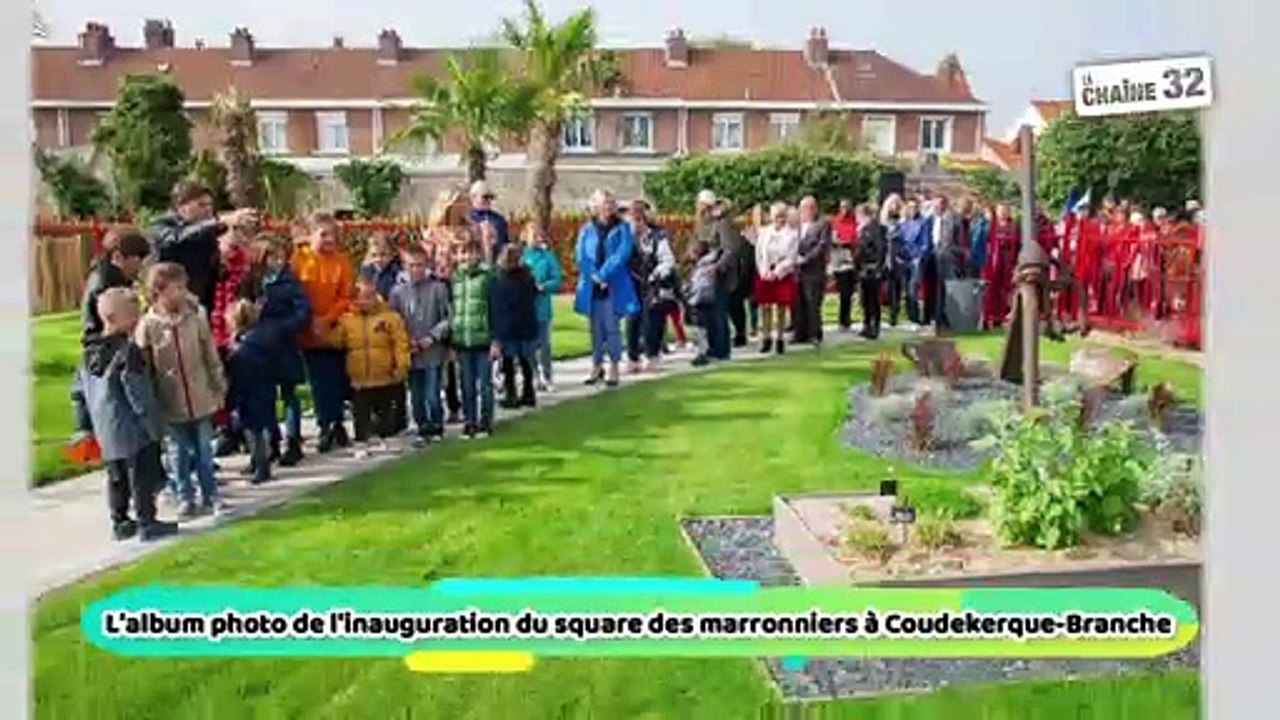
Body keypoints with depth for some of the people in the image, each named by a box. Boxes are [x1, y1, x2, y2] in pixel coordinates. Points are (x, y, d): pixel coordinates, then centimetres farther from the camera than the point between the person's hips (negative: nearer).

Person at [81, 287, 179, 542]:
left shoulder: (90, 352, 5)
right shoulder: (128, 352, -21)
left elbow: (87, 392, 13)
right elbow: (140, 394, -20)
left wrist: (97, 422, 22)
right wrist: (155, 426, -12)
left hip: (107, 430, 8)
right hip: (133, 428, -8)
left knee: (117, 478, 18)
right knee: (142, 477, 3)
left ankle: (120, 523, 26)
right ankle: (147, 523, 10)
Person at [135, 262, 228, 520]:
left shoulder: (196, 317, -5)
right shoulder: (148, 326, -10)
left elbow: (211, 356, 3)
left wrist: (219, 388, 6)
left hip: (201, 397, 1)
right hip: (171, 402, -1)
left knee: (204, 449, 10)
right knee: (180, 452, 12)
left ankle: (211, 496, 22)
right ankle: (186, 498, 24)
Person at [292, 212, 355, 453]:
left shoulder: (342, 261, 0)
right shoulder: (298, 259, -2)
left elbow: (347, 297, -2)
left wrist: (327, 319, -13)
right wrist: (310, 321, -11)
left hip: (335, 331, 1)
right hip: (308, 333, -1)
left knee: (336, 381, 6)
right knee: (319, 382, 5)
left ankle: (335, 424, 21)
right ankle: (327, 426, 14)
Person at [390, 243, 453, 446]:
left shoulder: (438, 287, -6)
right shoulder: (398, 291, 2)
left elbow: (448, 317, -4)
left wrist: (432, 337, -11)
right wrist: (406, 341, -5)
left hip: (433, 352, -3)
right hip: (410, 353, 3)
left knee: (432, 397, -4)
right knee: (416, 398, 10)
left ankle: (436, 428, 16)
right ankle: (423, 430, 24)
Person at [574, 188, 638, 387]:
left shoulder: (622, 228, 1)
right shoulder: (587, 230, 7)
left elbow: (622, 254, -10)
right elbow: (581, 256, 0)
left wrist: (603, 274, -16)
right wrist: (595, 277, -12)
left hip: (614, 287, -2)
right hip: (592, 287, 2)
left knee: (612, 328, -2)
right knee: (596, 329, 10)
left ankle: (614, 368, 6)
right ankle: (597, 366, 20)